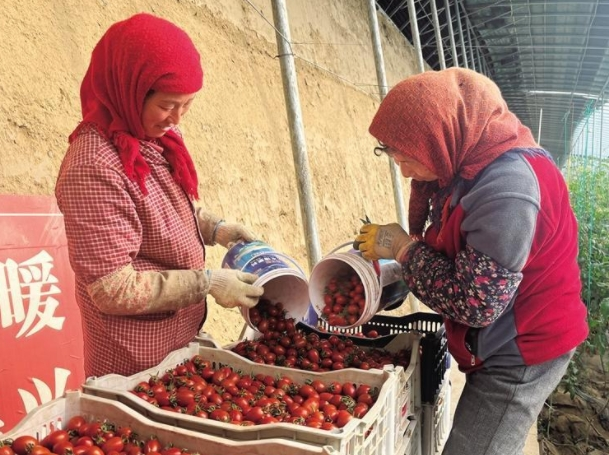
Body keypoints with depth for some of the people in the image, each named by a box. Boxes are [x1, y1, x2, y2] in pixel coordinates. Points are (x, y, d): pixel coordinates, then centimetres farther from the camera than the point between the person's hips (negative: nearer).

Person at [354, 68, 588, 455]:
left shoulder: (506, 184, -31)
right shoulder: (475, 163, 0)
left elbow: (474, 303, -30)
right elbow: (449, 251, 10)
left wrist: (403, 247, -20)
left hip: (523, 352, -9)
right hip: (502, 344, 9)